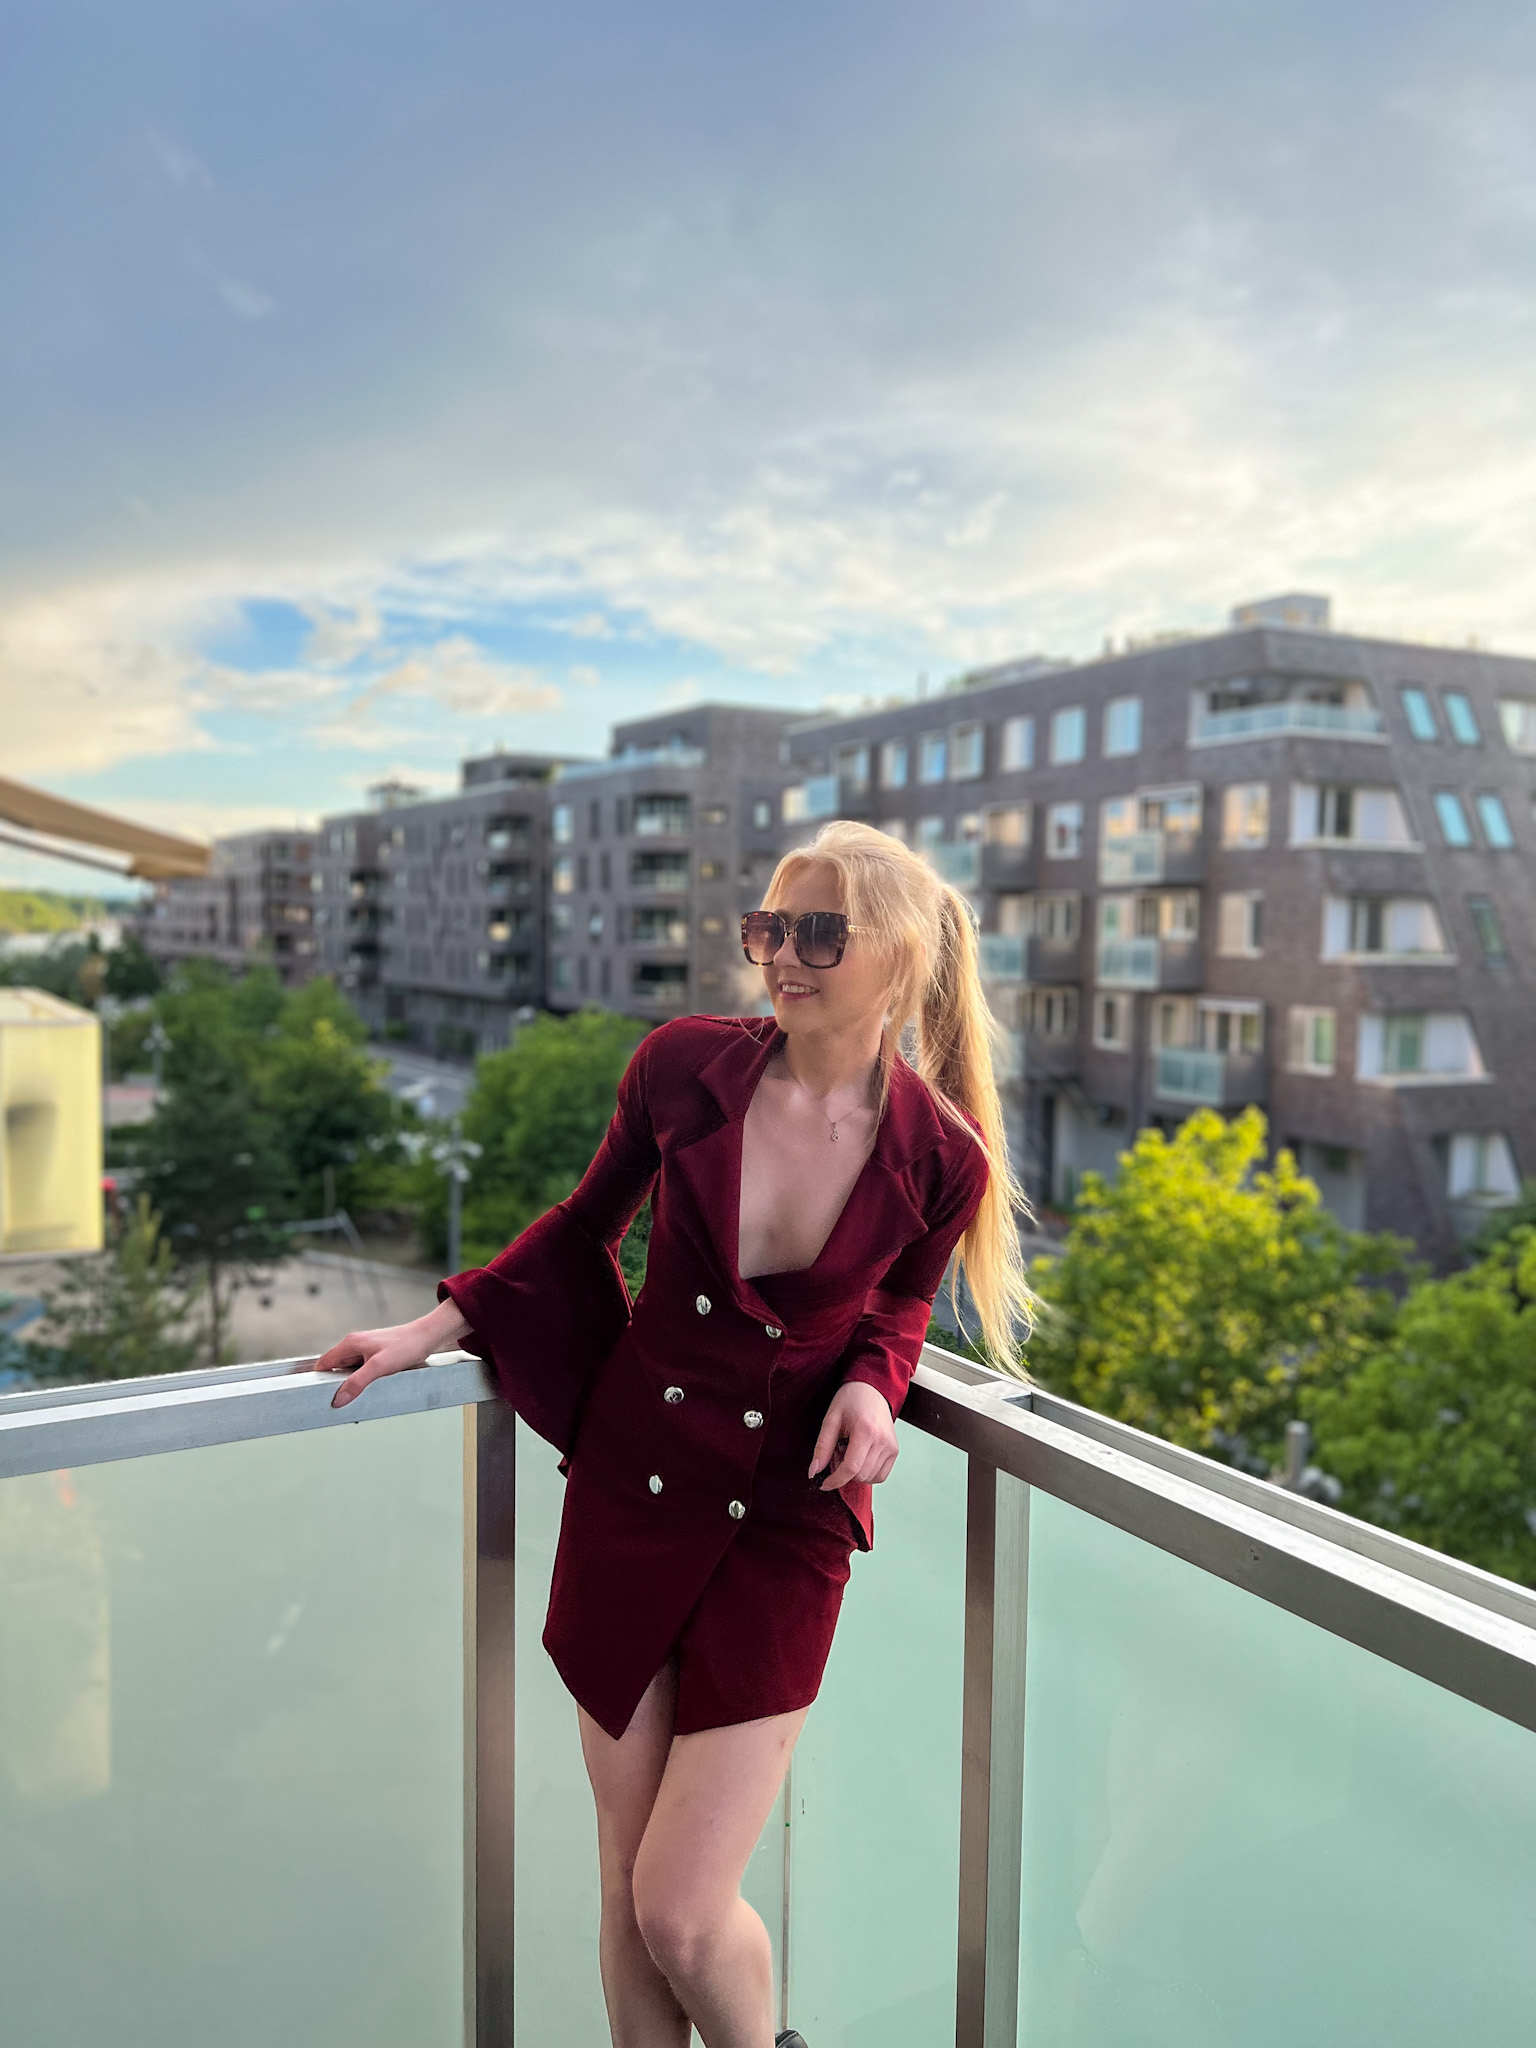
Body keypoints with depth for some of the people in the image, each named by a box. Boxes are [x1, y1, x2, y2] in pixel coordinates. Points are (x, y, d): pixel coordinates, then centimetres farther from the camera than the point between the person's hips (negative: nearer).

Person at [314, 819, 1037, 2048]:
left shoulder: (941, 1159, -12)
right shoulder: (683, 1066, -10)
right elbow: (584, 1229, 8)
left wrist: (873, 1385, -11)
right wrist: (436, 1329, 6)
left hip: (788, 1523, -2)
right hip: (632, 1486, 2)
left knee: (681, 1915, -1)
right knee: (629, 1887, 13)